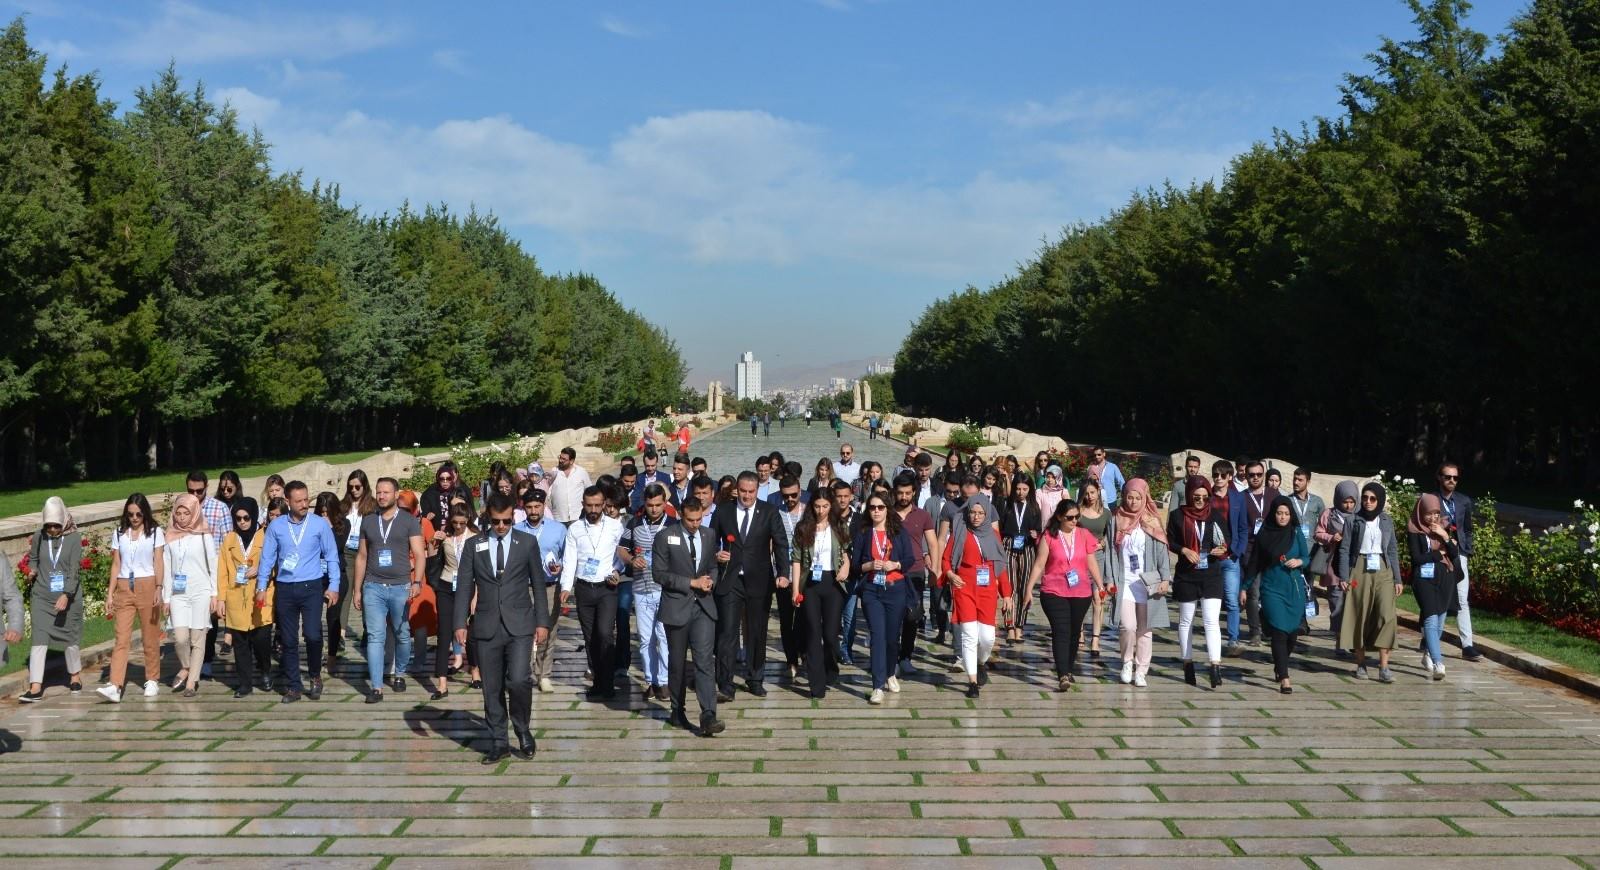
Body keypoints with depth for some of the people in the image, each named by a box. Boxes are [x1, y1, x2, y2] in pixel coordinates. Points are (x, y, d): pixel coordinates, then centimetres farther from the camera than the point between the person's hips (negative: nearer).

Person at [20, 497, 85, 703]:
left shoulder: (73, 538, -8)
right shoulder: (38, 537, 0)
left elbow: (74, 569, -14)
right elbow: (33, 559, 18)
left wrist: (66, 595, -25)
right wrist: (33, 570, -6)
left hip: (68, 596, -1)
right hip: (42, 596, 2)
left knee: (70, 637, 11)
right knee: (39, 639, -6)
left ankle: (75, 676, 33)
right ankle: (35, 688, -8)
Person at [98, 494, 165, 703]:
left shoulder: (155, 532, 2)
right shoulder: (119, 534, 10)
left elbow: (158, 563, -2)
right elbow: (116, 565, 10)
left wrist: (158, 589, -13)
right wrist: (110, 593, 4)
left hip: (147, 586, -2)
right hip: (124, 588, 2)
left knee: (150, 637, 3)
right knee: (122, 639, -5)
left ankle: (152, 681, 16)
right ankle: (114, 686, -13)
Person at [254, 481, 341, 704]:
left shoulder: (320, 524, -2)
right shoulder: (276, 526, 3)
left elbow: (331, 557, 2)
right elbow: (267, 558, 8)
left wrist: (333, 586, -3)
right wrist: (261, 587, 4)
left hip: (311, 587, -2)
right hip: (285, 589, 2)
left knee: (313, 635, -13)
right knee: (288, 639, 6)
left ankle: (315, 676, 12)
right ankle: (294, 685, 17)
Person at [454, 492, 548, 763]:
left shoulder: (528, 543, 4)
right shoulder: (474, 545, 6)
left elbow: (538, 585, 7)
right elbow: (464, 586, 7)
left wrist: (542, 621, 3)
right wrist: (460, 622, -1)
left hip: (519, 626, -2)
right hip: (487, 627, 2)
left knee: (518, 680, -16)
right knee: (492, 688, 5)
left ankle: (523, 731, 8)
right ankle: (499, 743, 18)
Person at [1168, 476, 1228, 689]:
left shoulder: (1215, 515, 3)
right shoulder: (1177, 516, -1)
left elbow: (1227, 542, 7)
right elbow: (1169, 541, 3)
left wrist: (1222, 550, -15)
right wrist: (1184, 550, -15)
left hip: (1211, 575, 0)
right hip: (1186, 576, 0)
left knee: (1212, 621, -9)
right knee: (1186, 621, 10)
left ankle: (1215, 667, -15)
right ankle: (1187, 664, 21)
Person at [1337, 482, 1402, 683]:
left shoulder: (1387, 522, 10)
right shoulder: (1353, 521, 2)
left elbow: (1393, 550, 13)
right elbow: (1344, 550, 1)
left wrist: (1397, 579, 9)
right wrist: (1344, 577, -7)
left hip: (1383, 571, 1)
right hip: (1360, 571, -1)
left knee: (1386, 615, -12)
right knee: (1360, 617, 1)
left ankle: (1384, 667, -13)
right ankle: (1361, 664, 12)